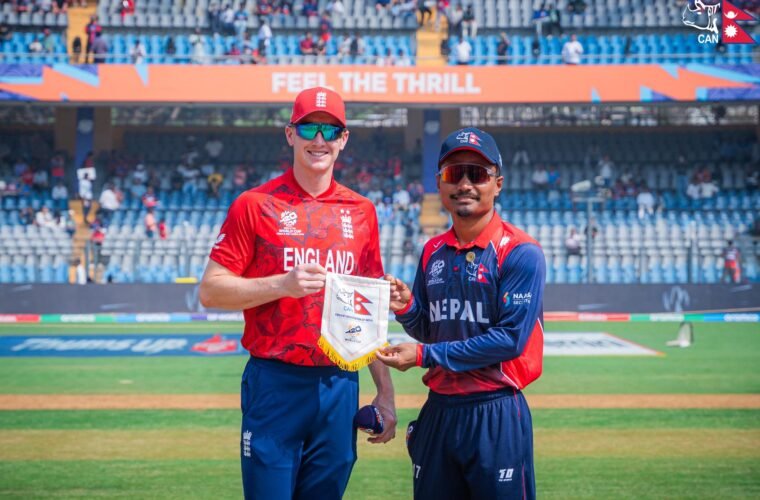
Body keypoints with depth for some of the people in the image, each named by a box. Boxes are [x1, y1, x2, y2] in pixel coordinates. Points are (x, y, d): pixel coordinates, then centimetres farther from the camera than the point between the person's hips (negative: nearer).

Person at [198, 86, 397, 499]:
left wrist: (385, 390, 10)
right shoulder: (255, 204, -1)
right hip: (275, 384, -4)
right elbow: (210, 291, -5)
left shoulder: (361, 212, 11)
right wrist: (283, 284, -19)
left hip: (341, 385, 4)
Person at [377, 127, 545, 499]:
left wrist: (426, 355, -15)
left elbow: (510, 338, -17)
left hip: (496, 414, -6)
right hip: (438, 410, 6)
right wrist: (405, 309, -4)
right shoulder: (432, 252, 11)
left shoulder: (521, 253, -9)